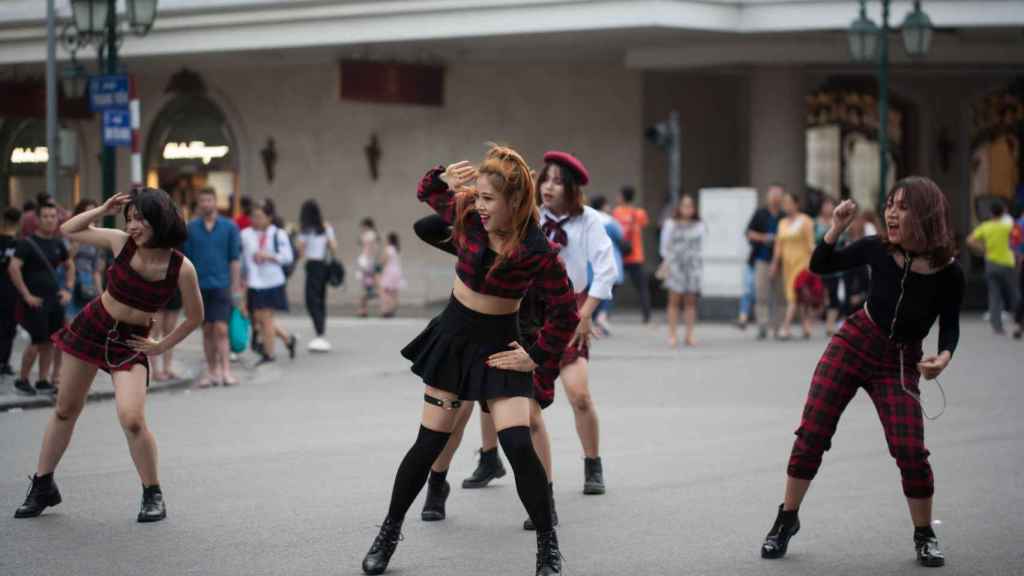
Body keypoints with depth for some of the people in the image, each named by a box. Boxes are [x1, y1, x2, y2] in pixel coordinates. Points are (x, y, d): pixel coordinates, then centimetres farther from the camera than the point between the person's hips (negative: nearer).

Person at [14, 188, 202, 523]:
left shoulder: (181, 268, -19)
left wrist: (162, 346, -3)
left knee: (132, 419, -21)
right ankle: (43, 486, 30)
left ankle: (153, 495, 0)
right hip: (91, 328, 3)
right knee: (65, 411, 13)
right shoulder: (121, 243, -13)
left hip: (131, 343, -3)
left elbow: (195, 317, -4)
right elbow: (68, 231, 1)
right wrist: (103, 211, -13)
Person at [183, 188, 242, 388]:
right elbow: (186, 258, 8)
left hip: (221, 285, -2)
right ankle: (212, 371, 13)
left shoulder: (229, 227, 1)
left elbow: (234, 258, 2)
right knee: (207, 331, 7)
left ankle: (226, 371, -14)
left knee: (221, 329, -12)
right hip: (200, 286, 2)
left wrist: (236, 287, -2)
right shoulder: (191, 228, 5)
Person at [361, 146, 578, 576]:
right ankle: (389, 533, 23)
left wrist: (539, 357, -10)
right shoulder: (468, 215, -12)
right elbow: (427, 192, 7)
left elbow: (565, 313, -16)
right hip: (453, 336, 3)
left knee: (519, 446, -15)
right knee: (429, 444, 7)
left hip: (499, 345, -3)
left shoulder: (536, 251, -24)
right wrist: (446, 177, -15)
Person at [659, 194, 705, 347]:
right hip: (675, 264, -2)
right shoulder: (670, 224, 5)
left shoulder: (699, 226, 10)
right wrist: (666, 264, -5)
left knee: (691, 301, 2)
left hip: (693, 266, 2)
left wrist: (700, 269, 4)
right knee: (674, 300, -3)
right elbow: (665, 247, 5)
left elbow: (701, 247, 11)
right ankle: (672, 335, -2)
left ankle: (689, 336, 4)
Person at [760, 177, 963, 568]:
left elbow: (950, 326, -3)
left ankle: (925, 536, 10)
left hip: (900, 364, -2)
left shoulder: (948, 273, -16)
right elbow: (820, 266, 1)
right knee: (812, 433, -1)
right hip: (853, 344, 2)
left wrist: (944, 357, -23)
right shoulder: (878, 249, -12)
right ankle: (787, 520, 16)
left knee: (911, 451, -13)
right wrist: (836, 229, -16)